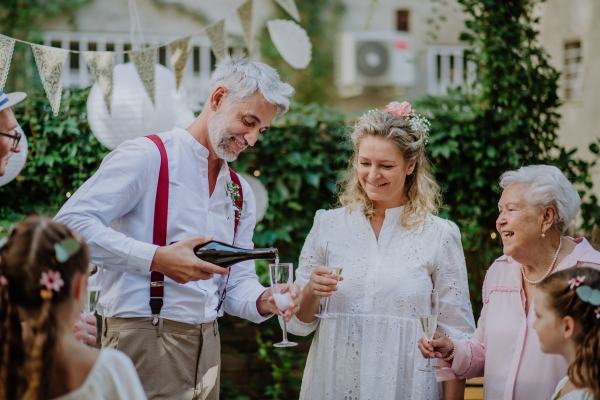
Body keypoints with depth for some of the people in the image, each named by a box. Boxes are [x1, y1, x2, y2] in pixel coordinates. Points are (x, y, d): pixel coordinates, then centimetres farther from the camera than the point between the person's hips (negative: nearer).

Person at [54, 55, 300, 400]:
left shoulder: (240, 192, 17)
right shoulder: (147, 157, -7)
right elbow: (71, 223, -17)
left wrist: (263, 301, -6)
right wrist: (157, 259, -22)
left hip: (207, 344, 7)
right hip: (143, 337, -7)